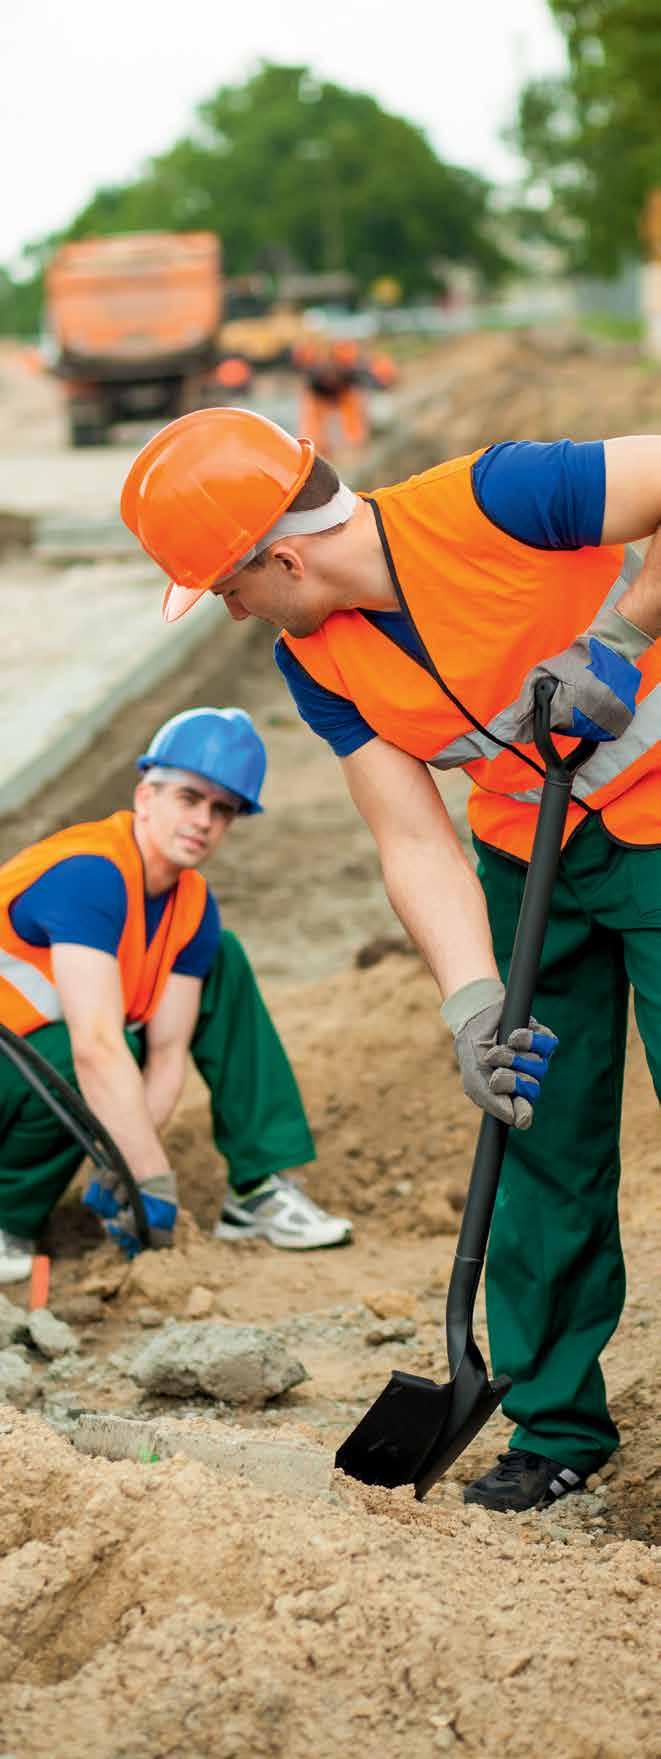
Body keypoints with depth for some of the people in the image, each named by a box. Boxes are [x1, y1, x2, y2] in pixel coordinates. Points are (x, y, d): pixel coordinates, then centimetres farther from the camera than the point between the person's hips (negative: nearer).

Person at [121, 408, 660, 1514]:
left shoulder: (495, 502, -26)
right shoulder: (315, 663, -7)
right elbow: (416, 844, -10)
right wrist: (476, 1009, -23)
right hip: (526, 856, 6)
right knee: (544, 1143, 7)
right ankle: (556, 1424, 21)